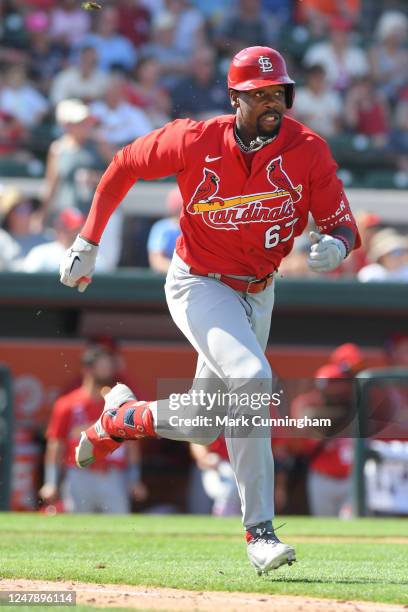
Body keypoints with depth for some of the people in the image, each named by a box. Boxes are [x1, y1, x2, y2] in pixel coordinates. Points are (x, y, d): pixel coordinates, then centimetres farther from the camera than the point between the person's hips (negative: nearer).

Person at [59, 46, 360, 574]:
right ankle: (259, 532, -25)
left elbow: (343, 226, -14)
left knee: (203, 427, 12)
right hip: (198, 286, -4)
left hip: (257, 293, 4)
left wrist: (335, 246, -39)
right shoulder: (195, 141, -20)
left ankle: (120, 417, 45)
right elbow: (123, 166, -3)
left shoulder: (307, 150, -15)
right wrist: (87, 243, -4)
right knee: (251, 378, -29)